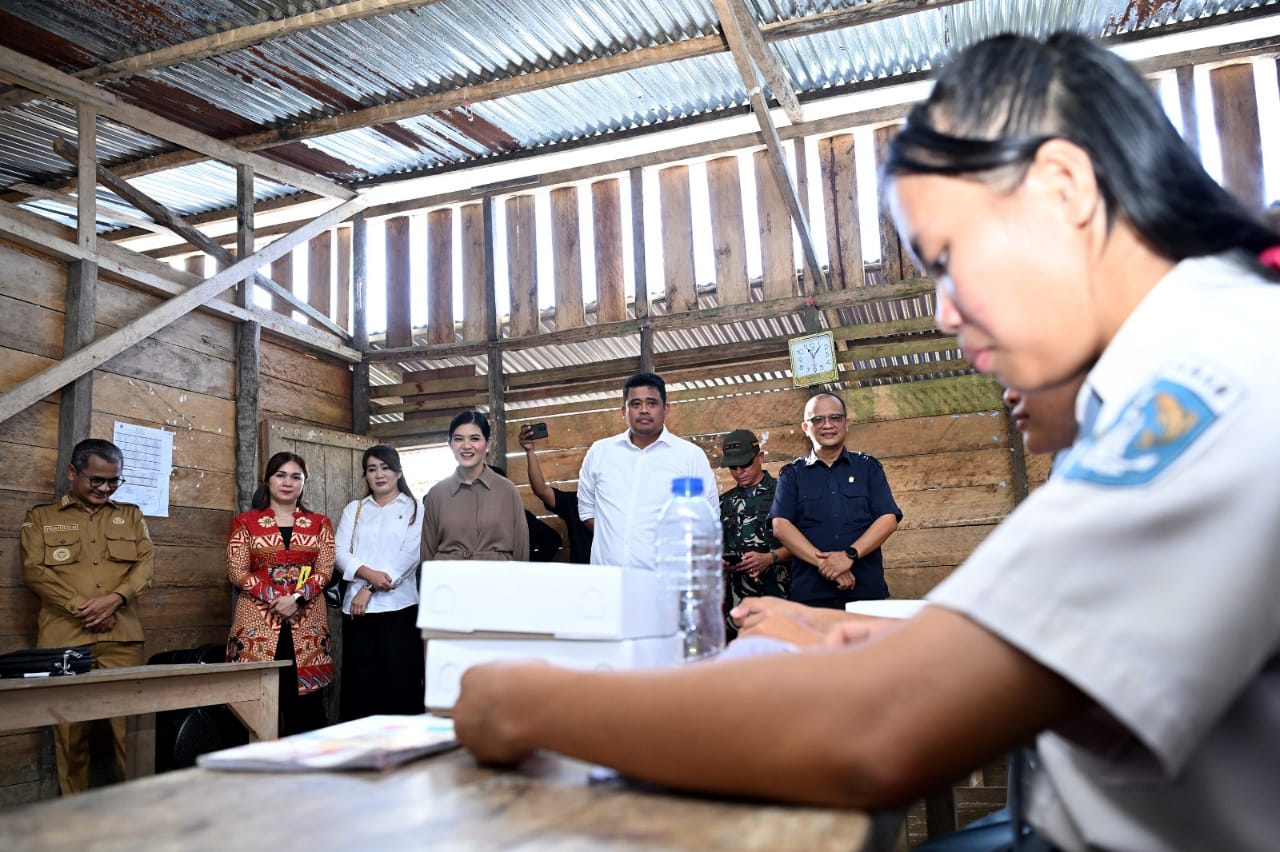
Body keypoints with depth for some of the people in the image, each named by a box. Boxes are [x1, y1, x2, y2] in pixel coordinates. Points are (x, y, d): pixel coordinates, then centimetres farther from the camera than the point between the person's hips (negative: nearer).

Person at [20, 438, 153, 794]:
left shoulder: (131, 515, 17)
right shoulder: (41, 517, 11)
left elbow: (146, 562, 7)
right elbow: (34, 570, 0)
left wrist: (115, 598, -11)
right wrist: (80, 607, -10)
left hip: (122, 636, 1)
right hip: (65, 636, -1)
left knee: (130, 722, -3)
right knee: (70, 728, 1)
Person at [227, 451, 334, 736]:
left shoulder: (319, 524, 12)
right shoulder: (245, 522, 8)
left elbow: (324, 571, 2)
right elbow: (237, 572, -1)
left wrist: (296, 598, -14)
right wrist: (276, 597, -13)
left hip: (306, 624, 1)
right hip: (258, 623, -1)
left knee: (306, 703, 0)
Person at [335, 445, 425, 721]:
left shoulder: (414, 509, 5)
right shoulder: (353, 509, 16)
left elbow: (409, 555, -6)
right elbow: (341, 551, 5)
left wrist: (369, 589, -11)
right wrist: (368, 573, -14)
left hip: (398, 605, -3)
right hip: (356, 605, 3)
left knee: (399, 679, -3)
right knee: (359, 679, 3)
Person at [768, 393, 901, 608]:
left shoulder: (868, 467, 11)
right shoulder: (793, 474, 10)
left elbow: (888, 519, 1)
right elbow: (781, 526, -2)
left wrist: (850, 555, -14)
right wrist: (823, 562, -15)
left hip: (867, 589, 1)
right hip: (810, 592, 0)